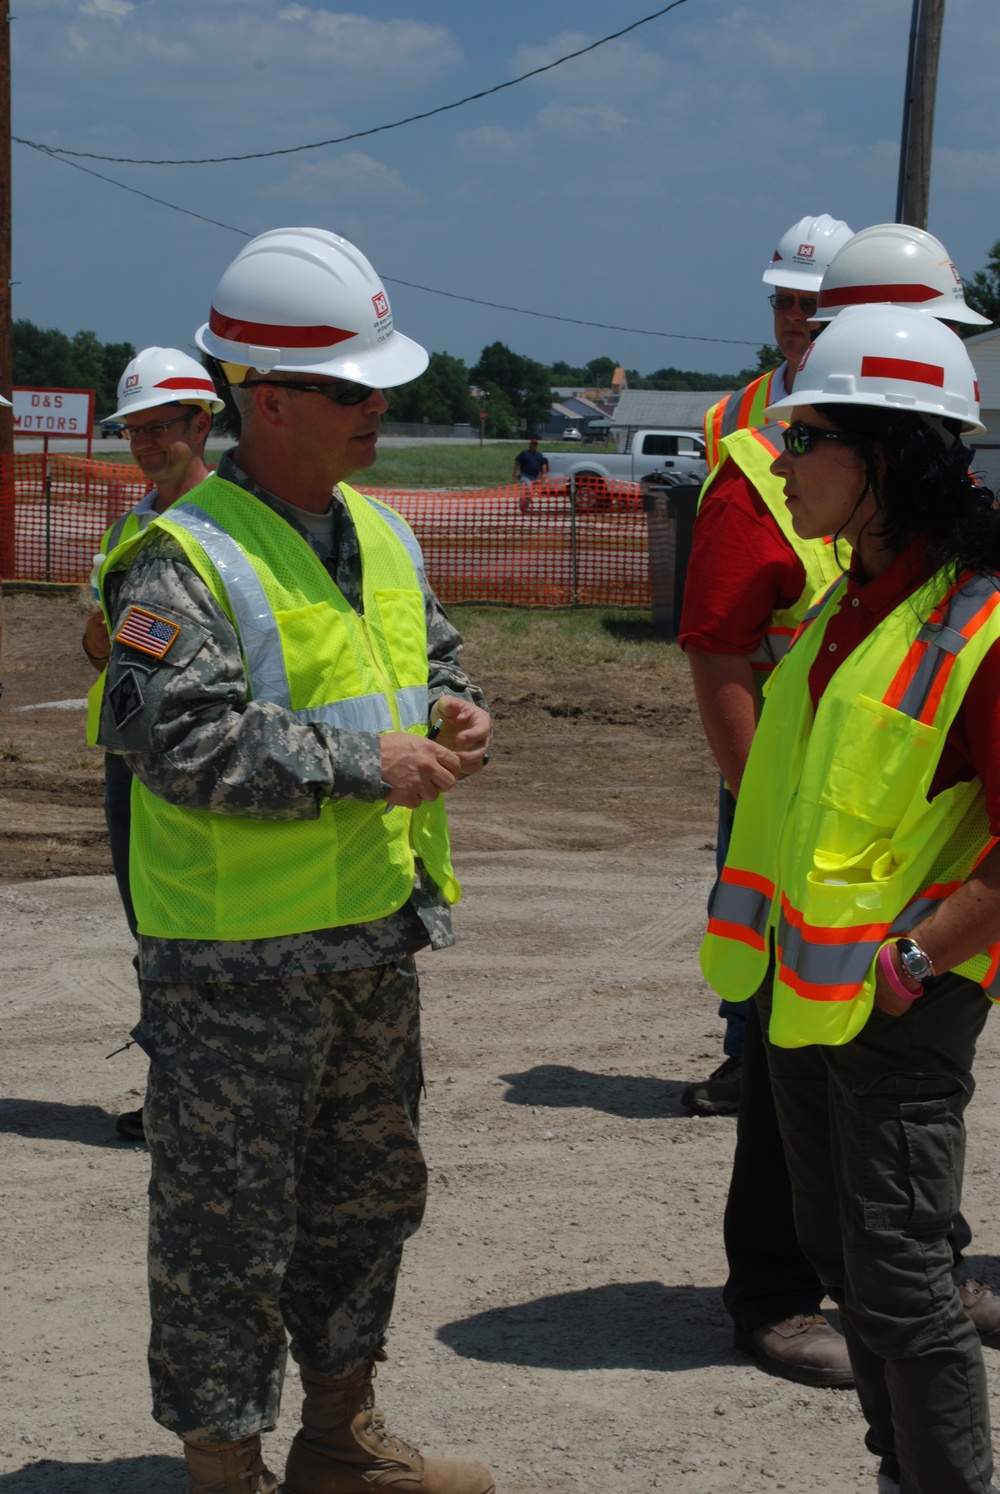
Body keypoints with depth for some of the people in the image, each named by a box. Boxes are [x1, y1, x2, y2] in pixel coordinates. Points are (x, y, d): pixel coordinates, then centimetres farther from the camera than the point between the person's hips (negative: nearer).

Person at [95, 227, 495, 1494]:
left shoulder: (382, 537, 10)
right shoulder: (184, 562, -17)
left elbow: (432, 652, 24)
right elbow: (189, 745, -25)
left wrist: (453, 710, 1)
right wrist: (369, 765, -21)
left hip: (373, 942, 9)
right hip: (237, 967, -9)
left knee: (368, 1197, 20)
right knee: (227, 1231, 2)